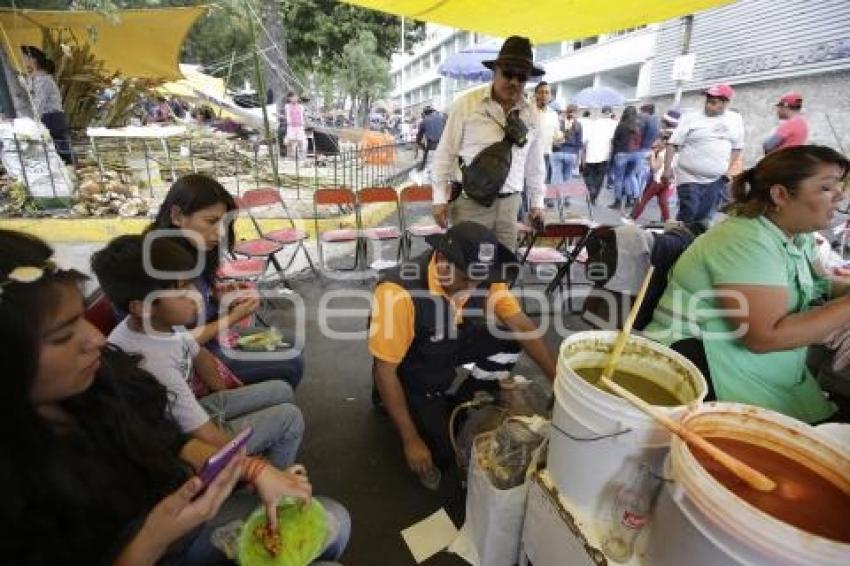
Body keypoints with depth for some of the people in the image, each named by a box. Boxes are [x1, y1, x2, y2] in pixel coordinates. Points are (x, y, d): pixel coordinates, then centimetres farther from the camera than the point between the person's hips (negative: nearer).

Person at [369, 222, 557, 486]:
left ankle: (462, 402, 5)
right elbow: (384, 370, -28)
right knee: (442, 456, -11)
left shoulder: (483, 276, -20)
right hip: (411, 369, -5)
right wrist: (411, 441, -22)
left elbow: (522, 325, -13)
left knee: (507, 339, -19)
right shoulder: (399, 291, -37)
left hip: (453, 350, 5)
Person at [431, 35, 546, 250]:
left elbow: (535, 163, 15)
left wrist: (537, 202, 15)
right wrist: (440, 198, -4)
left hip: (510, 203, 4)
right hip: (470, 202, -3)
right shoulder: (467, 104, -3)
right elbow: (445, 153, -2)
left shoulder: (530, 114, 8)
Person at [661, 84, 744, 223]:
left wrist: (729, 169, 6)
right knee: (687, 215, -10)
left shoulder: (735, 119, 9)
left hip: (717, 180, 4)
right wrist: (667, 168, -13)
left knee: (705, 217, 5)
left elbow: (737, 147, 16)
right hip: (690, 178, -3)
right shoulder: (691, 118, -2)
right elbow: (672, 144, -5)